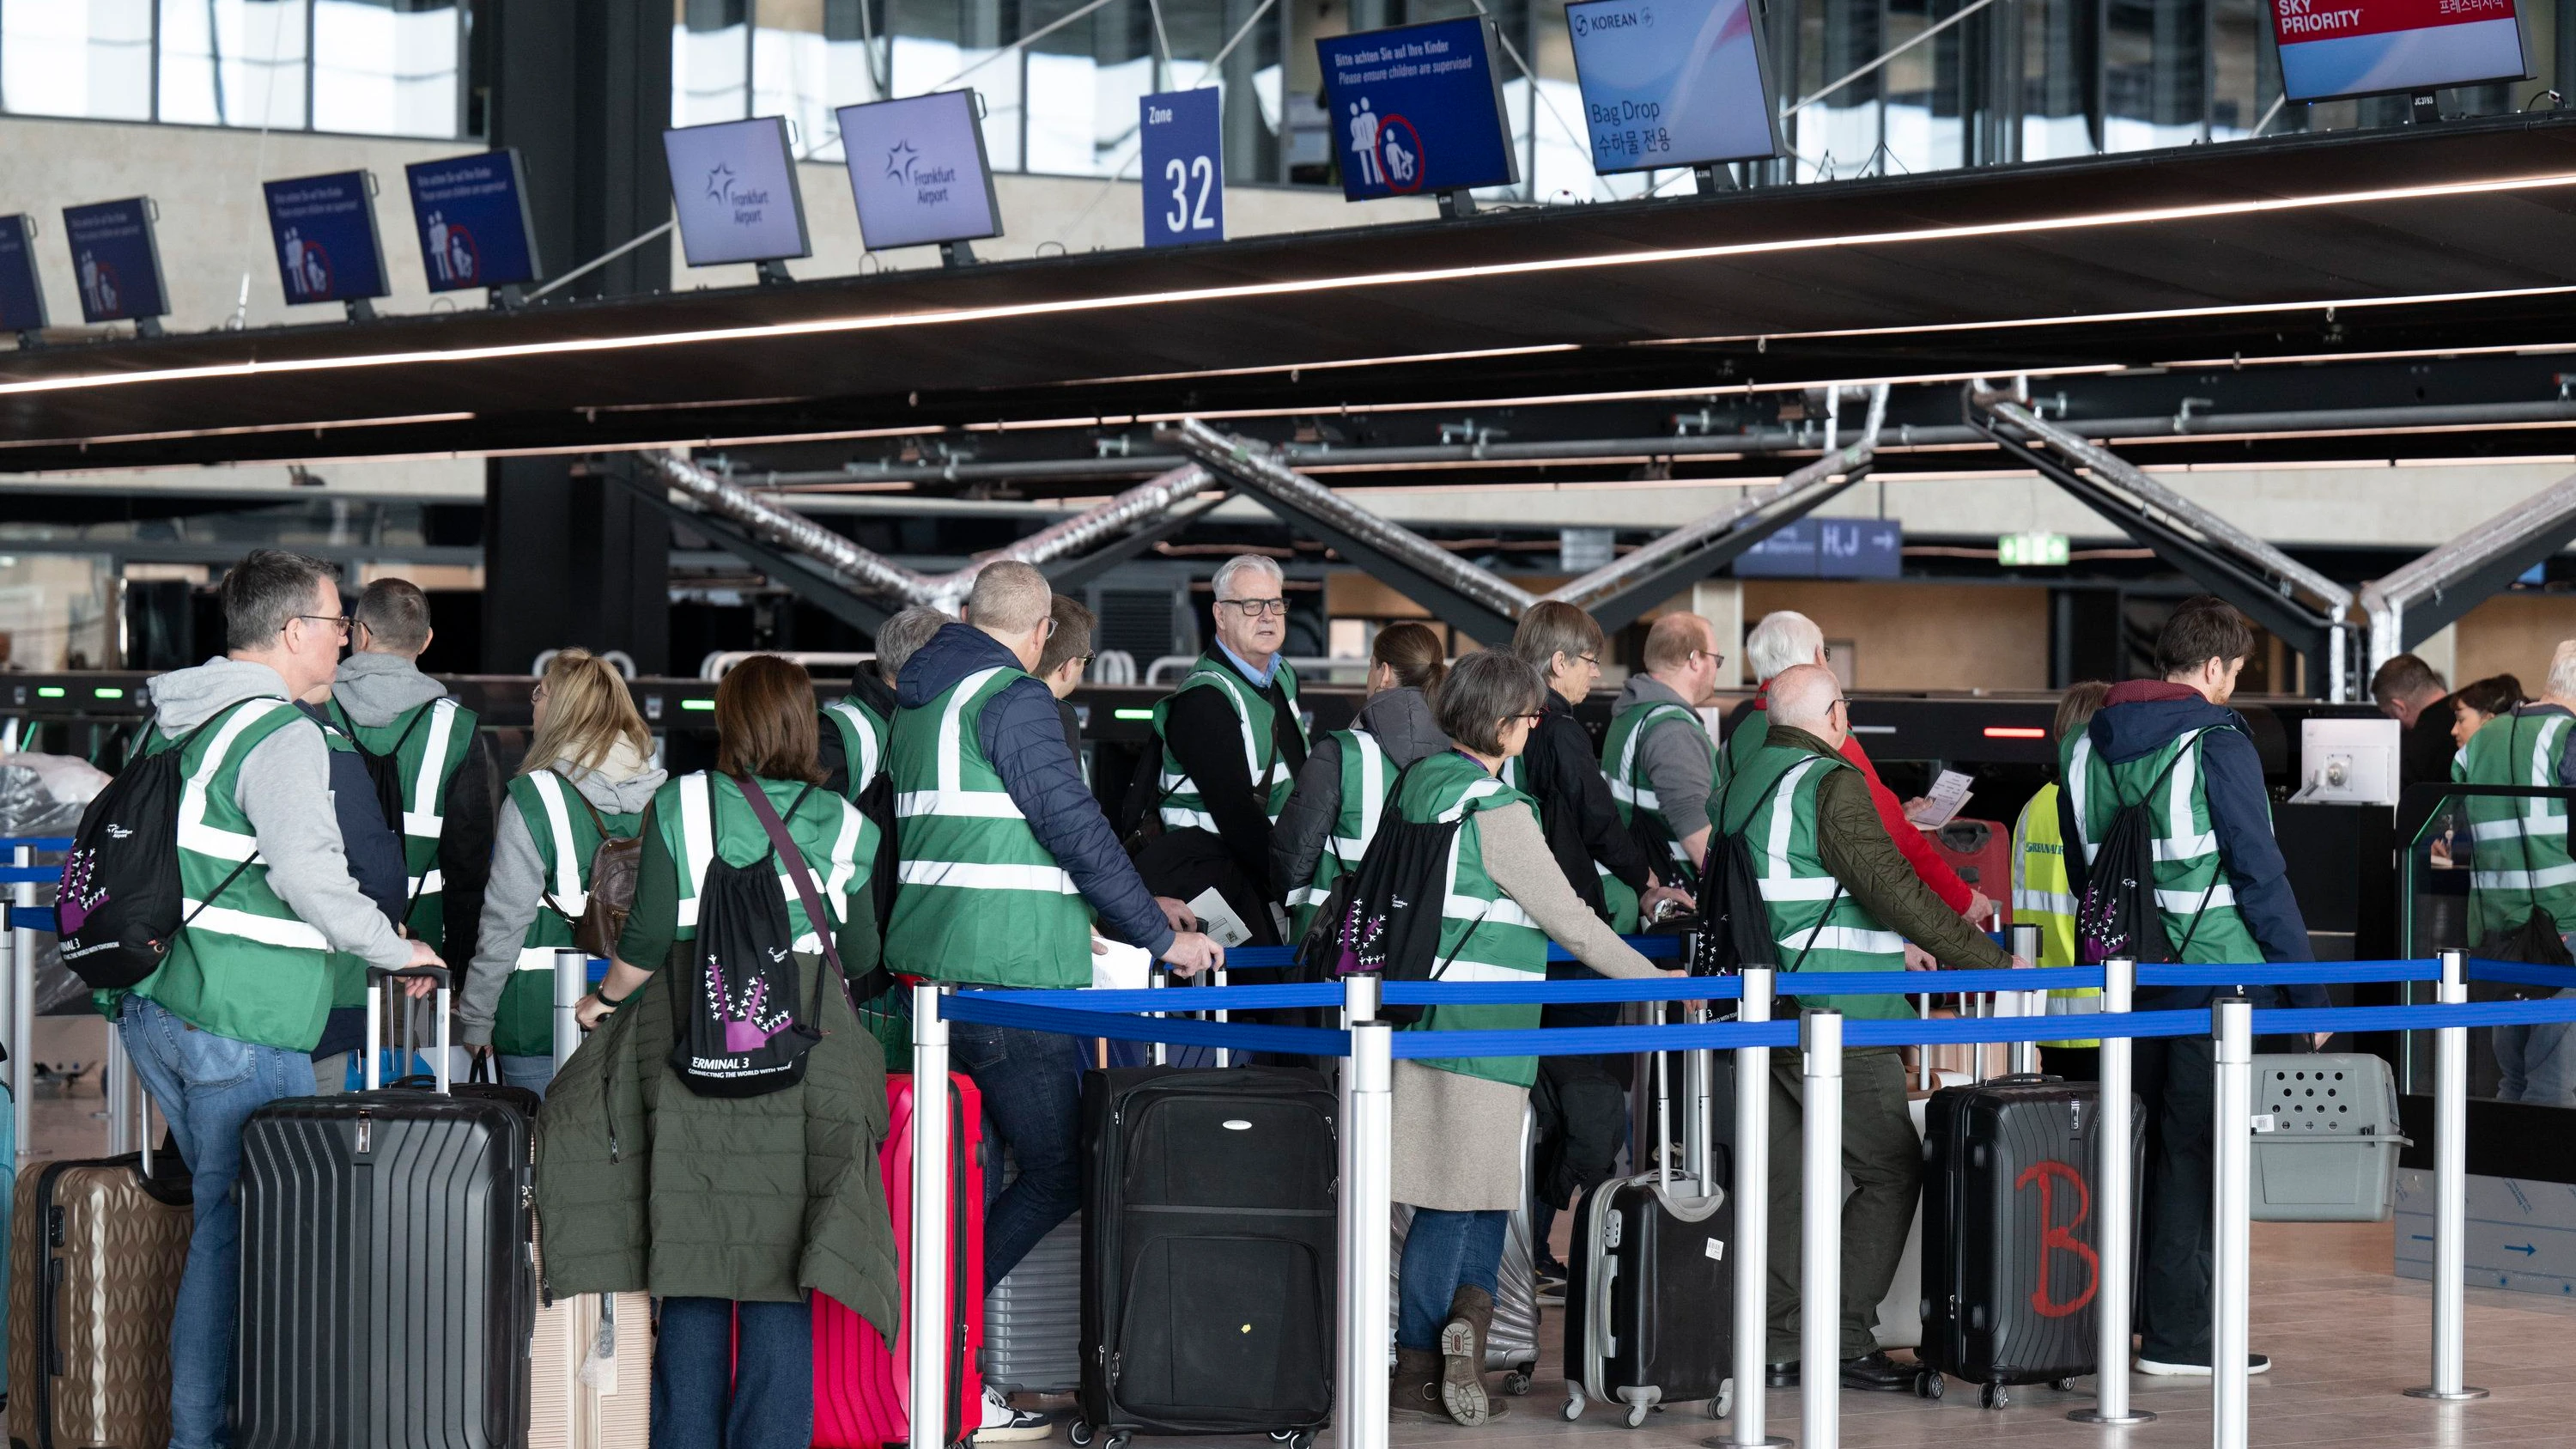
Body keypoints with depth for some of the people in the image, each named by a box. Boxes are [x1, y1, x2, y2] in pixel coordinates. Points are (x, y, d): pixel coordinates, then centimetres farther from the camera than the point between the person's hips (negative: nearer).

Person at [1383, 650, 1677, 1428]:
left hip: (1422, 1010, 8)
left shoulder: (1420, 781, 9)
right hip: (1475, 1026, -8)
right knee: (1456, 1196, -1)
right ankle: (1415, 1375, 1)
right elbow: (1567, 919, -11)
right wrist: (1659, 982, -3)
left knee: (1484, 1185, 15)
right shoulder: (1496, 810, -14)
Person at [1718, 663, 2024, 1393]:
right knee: (1891, 1170, -1)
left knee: (1780, 1175, 9)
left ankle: (1772, 1344, 8)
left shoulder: (1740, 784, 15)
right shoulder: (1831, 786, -12)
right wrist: (1986, 958, -12)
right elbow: (1891, 887, -17)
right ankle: (1843, 1338, -4)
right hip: (1832, 1017, -8)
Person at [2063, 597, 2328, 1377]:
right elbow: (2260, 872, -13)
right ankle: (2178, 1334, -1)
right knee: (2196, 1151, -3)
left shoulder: (2090, 744, 10)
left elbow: (2082, 872, 18)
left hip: (2131, 982, 7)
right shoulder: (2217, 743, -11)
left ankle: (2136, 1311, 20)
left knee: (2147, 1143, 15)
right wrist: (2308, 989, -8)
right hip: (2214, 976, -7)